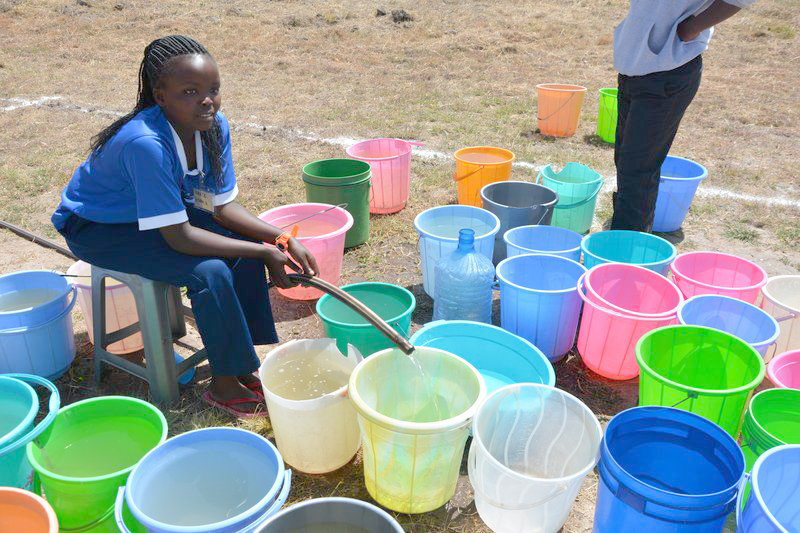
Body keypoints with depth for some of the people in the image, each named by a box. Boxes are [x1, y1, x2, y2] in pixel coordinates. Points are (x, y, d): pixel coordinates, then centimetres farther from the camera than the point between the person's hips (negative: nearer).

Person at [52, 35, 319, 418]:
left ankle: (244, 366, 1)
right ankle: (224, 385, -6)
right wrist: (264, 252, -30)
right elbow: (178, 237, -34)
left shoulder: (215, 127, -15)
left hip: (155, 211, 7)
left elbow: (223, 207, -8)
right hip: (94, 228, -7)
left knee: (245, 249, -11)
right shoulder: (145, 143, -36)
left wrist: (281, 239, -21)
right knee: (210, 271, -26)